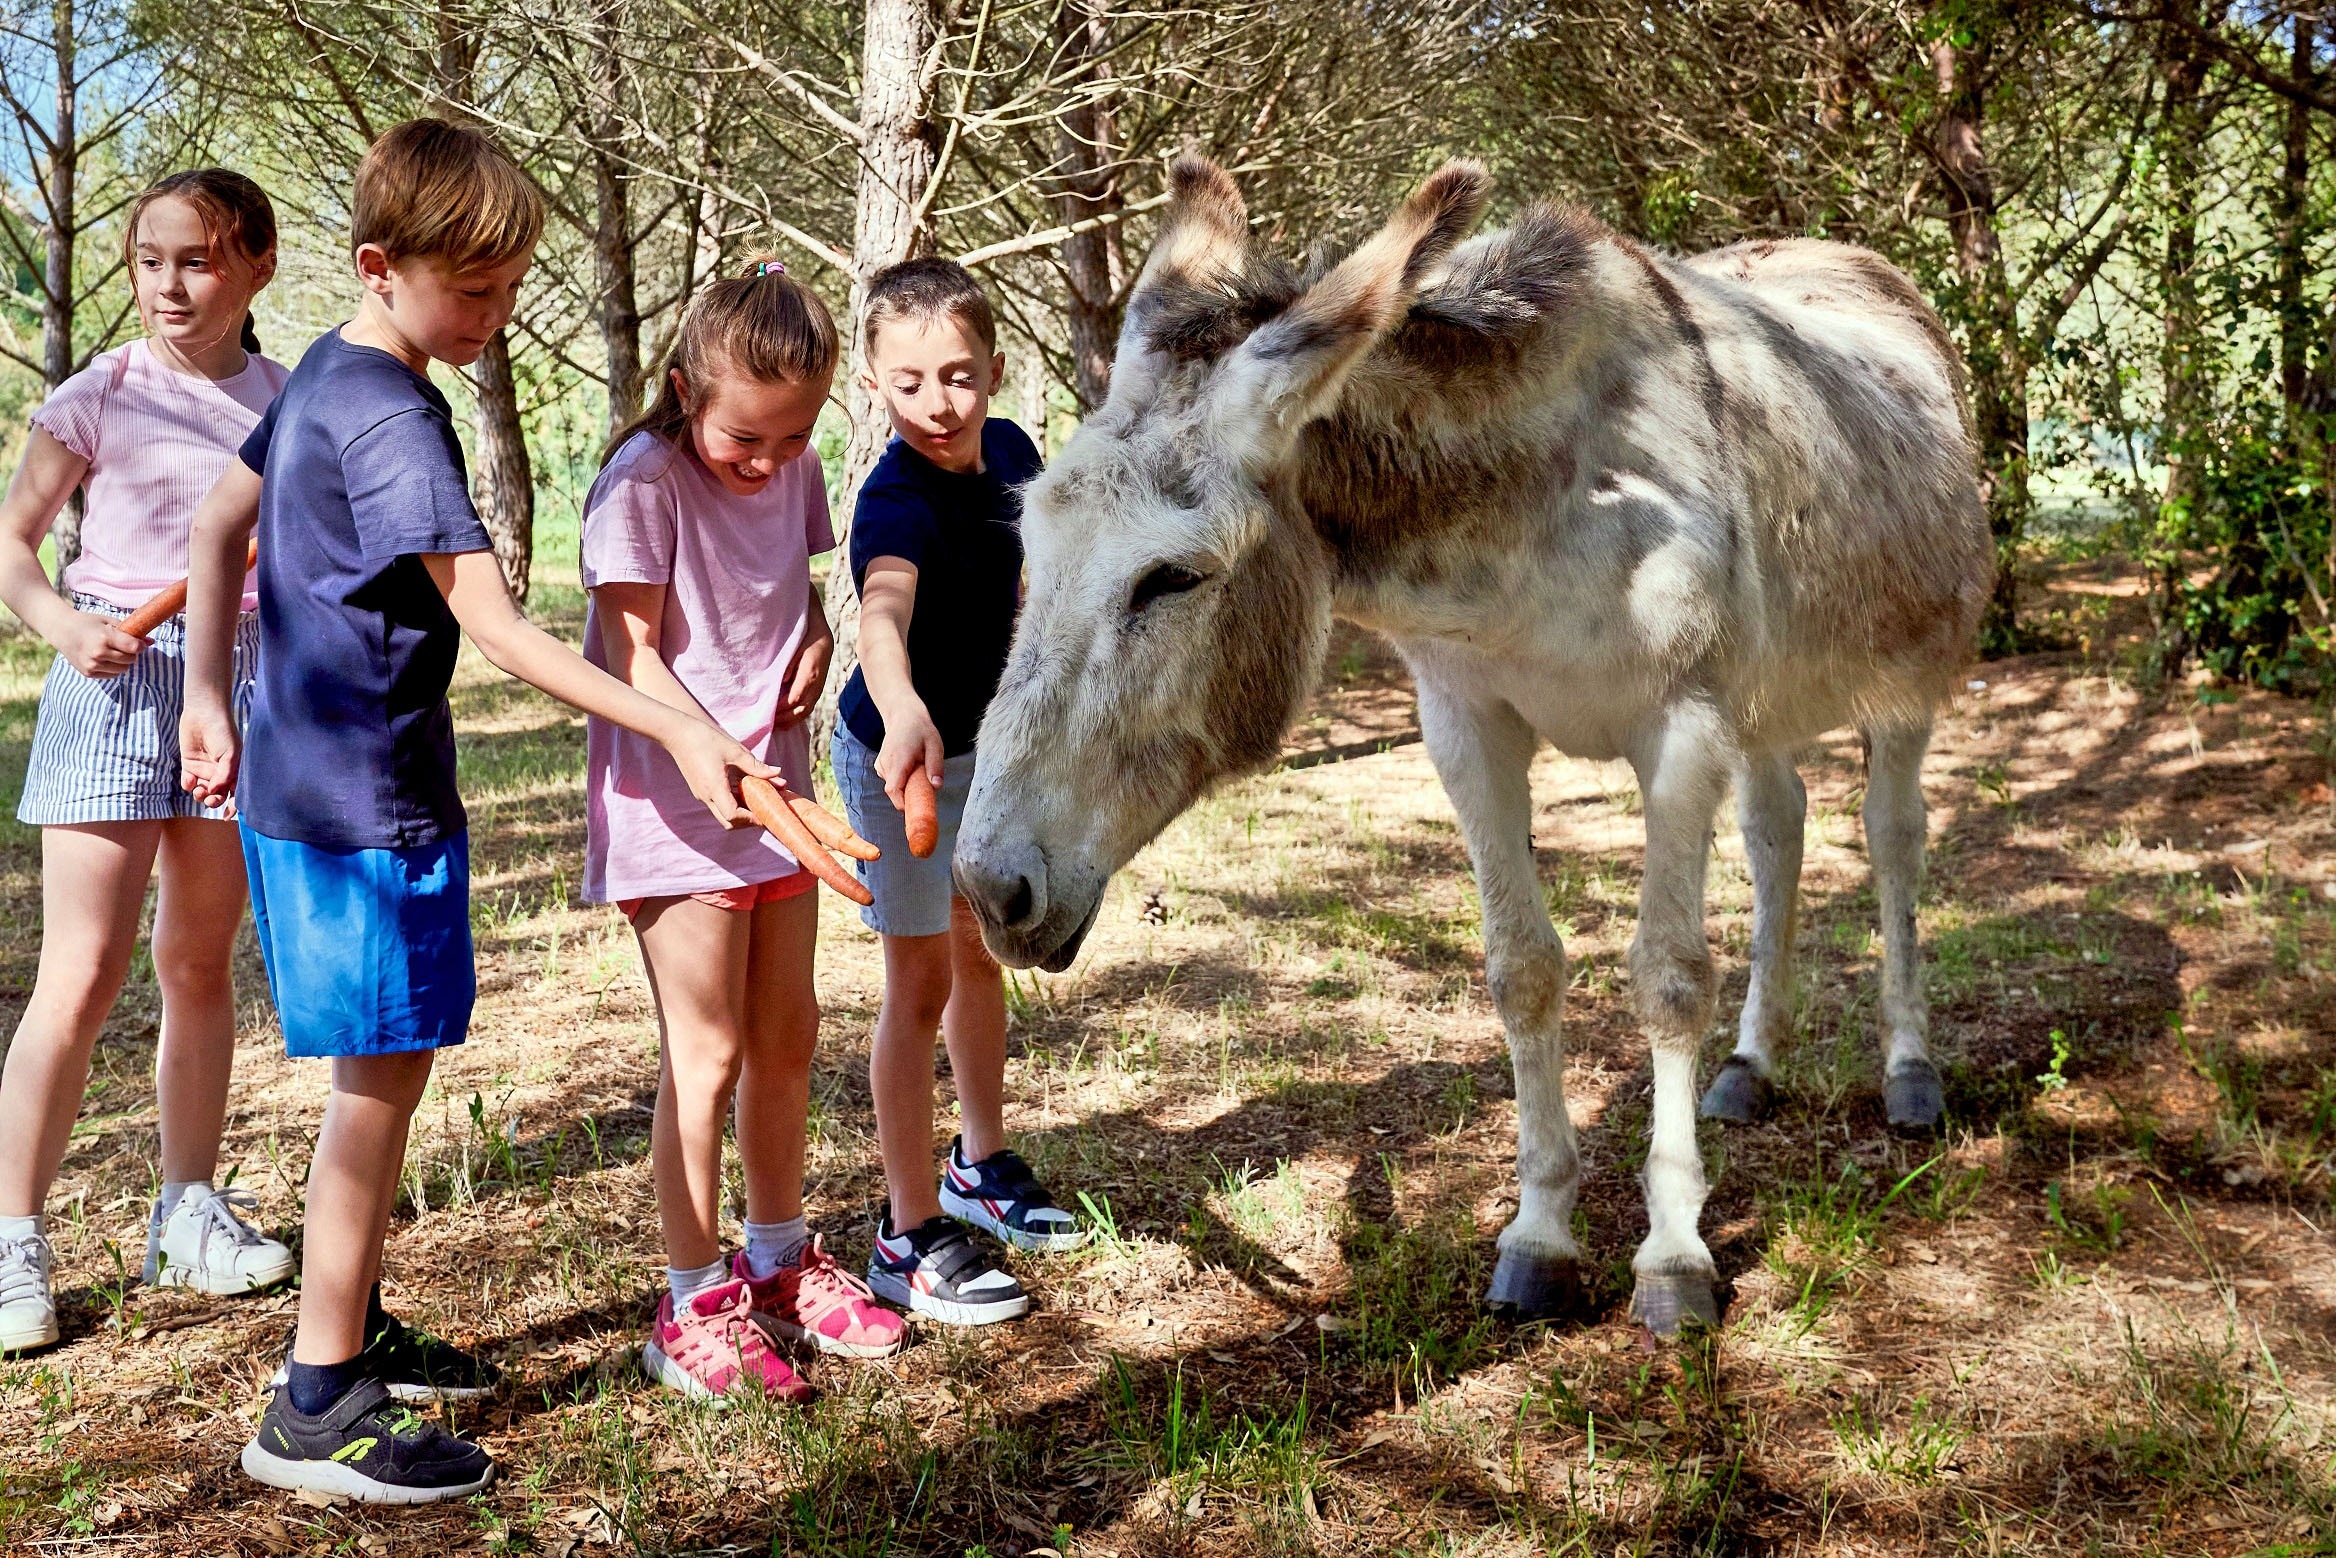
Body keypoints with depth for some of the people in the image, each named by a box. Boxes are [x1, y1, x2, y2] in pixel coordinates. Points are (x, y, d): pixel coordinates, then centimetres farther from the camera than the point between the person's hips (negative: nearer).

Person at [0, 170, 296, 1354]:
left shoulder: (288, 405, 6)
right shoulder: (98, 399, -2)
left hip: (244, 679, 3)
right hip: (119, 678, -3)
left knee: (201, 961, 13)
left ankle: (189, 1211, 25)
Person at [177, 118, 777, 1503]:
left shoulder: (328, 376, 11)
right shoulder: (391, 418, -20)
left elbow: (220, 523, 20)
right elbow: (497, 628, -26)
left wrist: (208, 698, 21)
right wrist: (679, 733, -28)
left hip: (311, 780, 10)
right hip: (364, 802, -10)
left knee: (385, 1070, 17)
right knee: (382, 1076, -4)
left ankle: (354, 1330, 29)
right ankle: (316, 1408, 3)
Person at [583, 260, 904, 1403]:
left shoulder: (796, 474, 4)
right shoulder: (643, 482, -16)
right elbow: (631, 653, -20)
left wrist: (816, 640, -3)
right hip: (672, 804, -7)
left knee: (786, 1035, 15)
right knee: (707, 1054, -4)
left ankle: (779, 1263, 31)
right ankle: (694, 1307, 8)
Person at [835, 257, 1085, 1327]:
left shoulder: (1012, 452, -9)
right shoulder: (898, 499, -32)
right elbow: (882, 608, -54)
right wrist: (904, 711, -74)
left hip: (980, 742, 8)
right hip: (903, 751, -7)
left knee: (979, 954, 21)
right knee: (921, 982, -3)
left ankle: (981, 1166, 40)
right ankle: (911, 1235, 8)